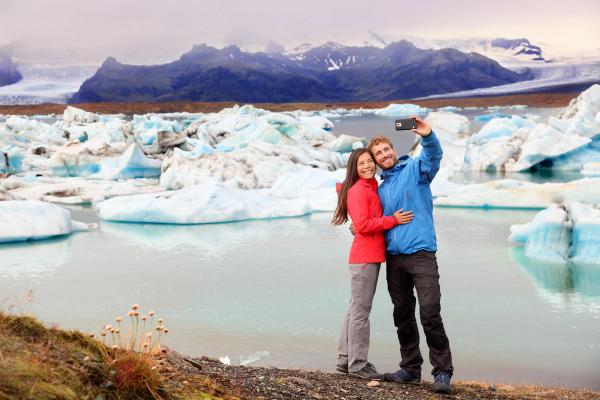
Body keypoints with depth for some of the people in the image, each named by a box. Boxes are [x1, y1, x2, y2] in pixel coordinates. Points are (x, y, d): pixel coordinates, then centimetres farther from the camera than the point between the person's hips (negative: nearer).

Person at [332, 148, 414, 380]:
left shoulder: (370, 188, 17)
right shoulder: (358, 191, -11)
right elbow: (362, 225, -18)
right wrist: (393, 220, -14)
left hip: (370, 256, 10)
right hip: (365, 256, -10)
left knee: (356, 308, 13)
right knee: (360, 310, -5)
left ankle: (346, 359, 20)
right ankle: (358, 364, -1)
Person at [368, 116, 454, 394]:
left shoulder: (415, 169, 4)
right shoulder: (381, 189, 21)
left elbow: (434, 155, -18)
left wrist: (427, 136, -38)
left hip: (421, 253, -6)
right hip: (393, 257, 6)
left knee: (430, 314, -13)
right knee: (403, 316, 11)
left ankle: (442, 373, -9)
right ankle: (410, 368, 21)